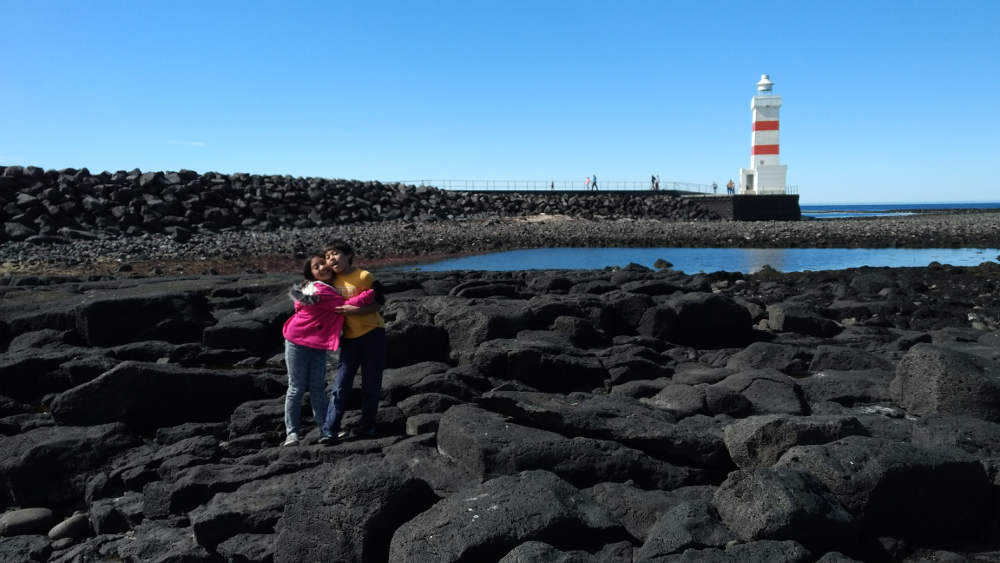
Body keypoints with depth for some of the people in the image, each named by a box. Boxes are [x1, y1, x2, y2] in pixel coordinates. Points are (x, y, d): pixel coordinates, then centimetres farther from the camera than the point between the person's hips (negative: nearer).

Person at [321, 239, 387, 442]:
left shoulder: (364, 276, -8)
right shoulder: (332, 280, 7)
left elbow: (376, 304, -9)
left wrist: (355, 310, -22)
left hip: (373, 334, -3)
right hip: (349, 338, 4)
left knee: (371, 384, 5)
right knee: (340, 385, -3)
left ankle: (367, 426, 18)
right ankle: (330, 431, -2)